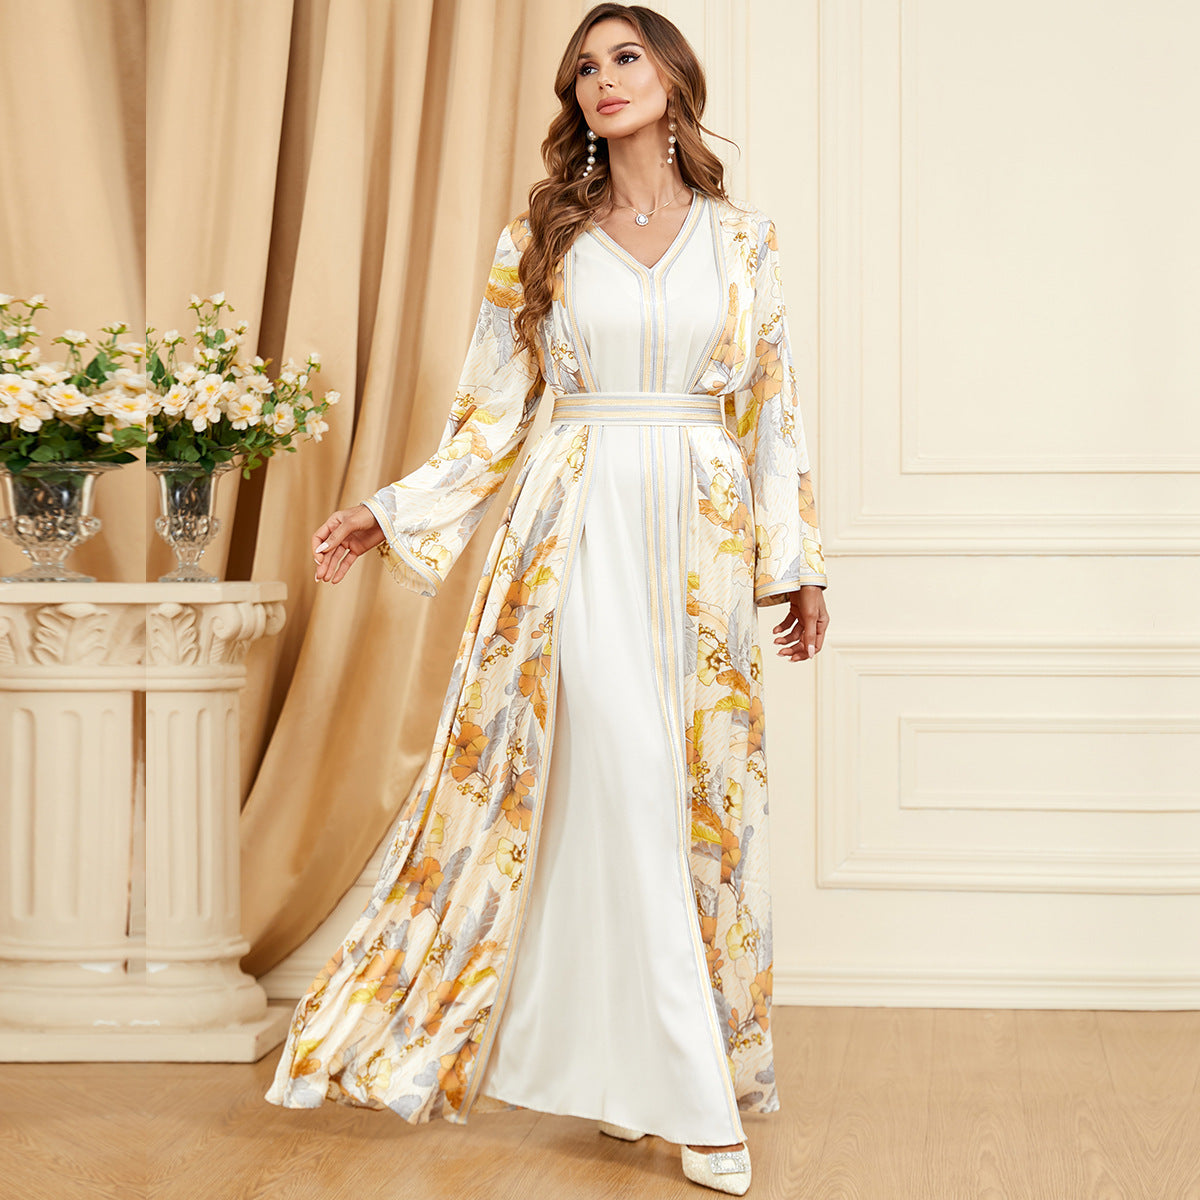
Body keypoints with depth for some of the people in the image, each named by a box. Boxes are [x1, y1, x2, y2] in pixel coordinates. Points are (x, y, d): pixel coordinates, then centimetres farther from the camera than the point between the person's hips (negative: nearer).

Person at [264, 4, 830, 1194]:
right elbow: (493, 411, 7)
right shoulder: (540, 238, 6)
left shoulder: (741, 239, 7)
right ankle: (687, 1092, -4)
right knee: (624, 784, -9)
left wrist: (797, 561, 7)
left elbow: (771, 410, 9)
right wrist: (395, 514, 1)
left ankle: (712, 1054, 16)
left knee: (705, 790, 3)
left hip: (700, 535, 2)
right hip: (578, 527, -1)